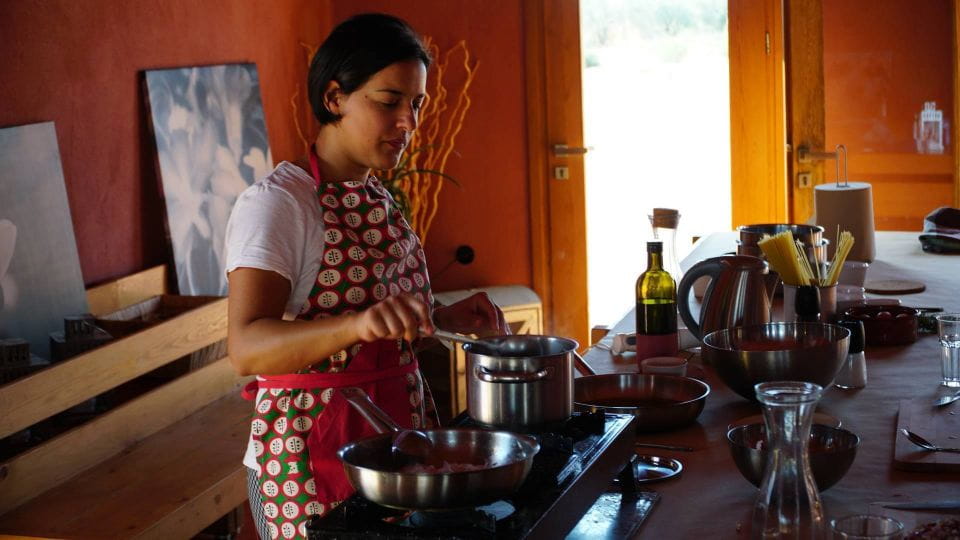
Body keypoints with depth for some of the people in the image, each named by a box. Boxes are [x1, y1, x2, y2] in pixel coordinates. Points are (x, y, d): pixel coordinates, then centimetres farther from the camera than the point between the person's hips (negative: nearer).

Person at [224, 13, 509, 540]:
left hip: (397, 430, 8)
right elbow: (246, 347, -28)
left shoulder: (376, 198, 9)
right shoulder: (276, 202, -16)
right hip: (312, 453, -8)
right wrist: (359, 322, -44)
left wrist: (444, 318, 3)